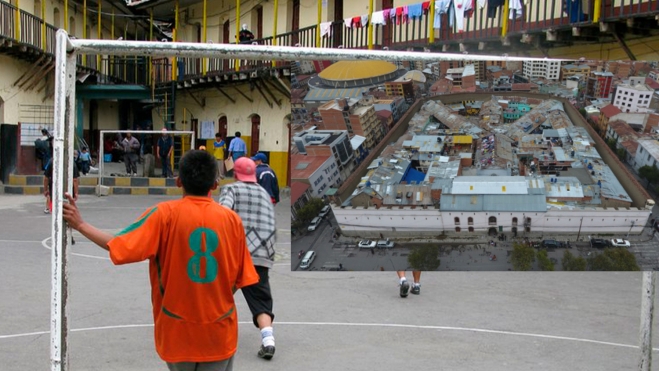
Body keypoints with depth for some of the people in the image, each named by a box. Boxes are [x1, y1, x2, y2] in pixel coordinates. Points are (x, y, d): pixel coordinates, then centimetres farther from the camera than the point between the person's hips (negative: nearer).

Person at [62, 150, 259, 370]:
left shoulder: (165, 214, -11)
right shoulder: (232, 219, -6)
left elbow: (121, 248, -17)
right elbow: (240, 279, 0)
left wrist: (80, 225, -6)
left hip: (178, 333, 0)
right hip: (219, 334, 1)